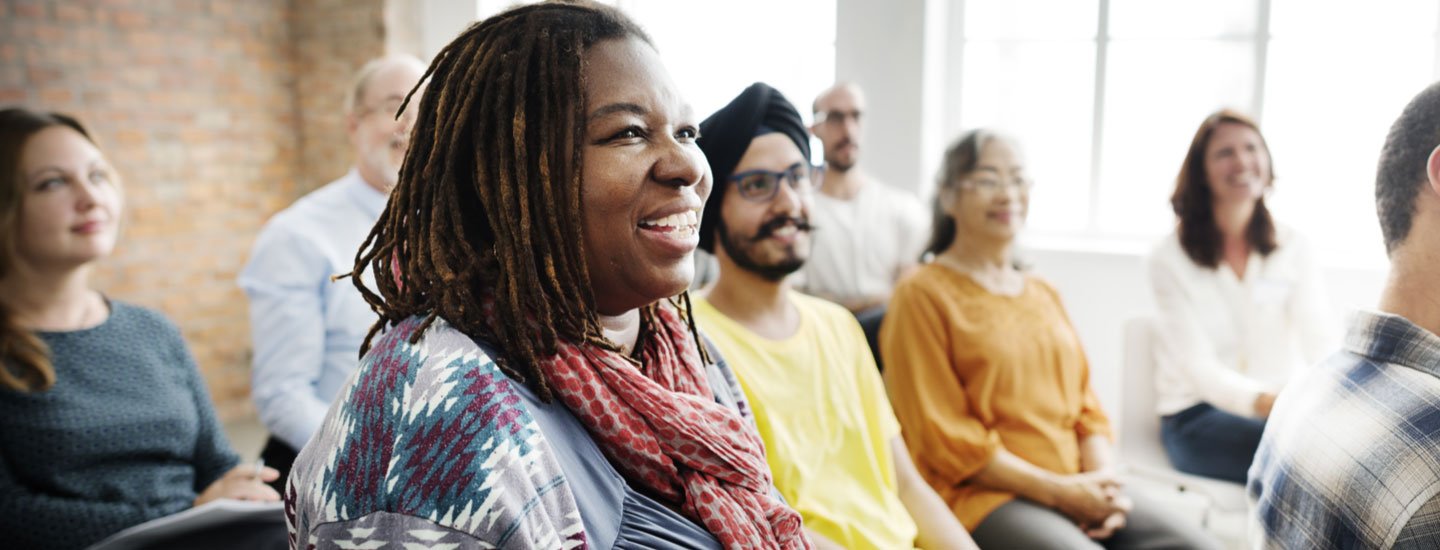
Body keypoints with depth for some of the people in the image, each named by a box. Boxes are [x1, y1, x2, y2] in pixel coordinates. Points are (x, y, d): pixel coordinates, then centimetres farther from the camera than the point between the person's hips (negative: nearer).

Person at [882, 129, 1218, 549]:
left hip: (1078, 490, 7)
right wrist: (1057, 490, -12)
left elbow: (1085, 403, 16)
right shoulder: (922, 295, -4)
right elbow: (943, 435, -9)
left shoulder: (1045, 293, 18)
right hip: (981, 495, -6)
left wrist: (1104, 480, -3)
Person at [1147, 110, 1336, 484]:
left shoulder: (1292, 249, 7)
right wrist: (1263, 401, -35)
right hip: (1195, 417, -4)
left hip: (1282, 410, 4)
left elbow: (1321, 342, -5)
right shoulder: (1170, 259, -4)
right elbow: (1198, 367, -15)